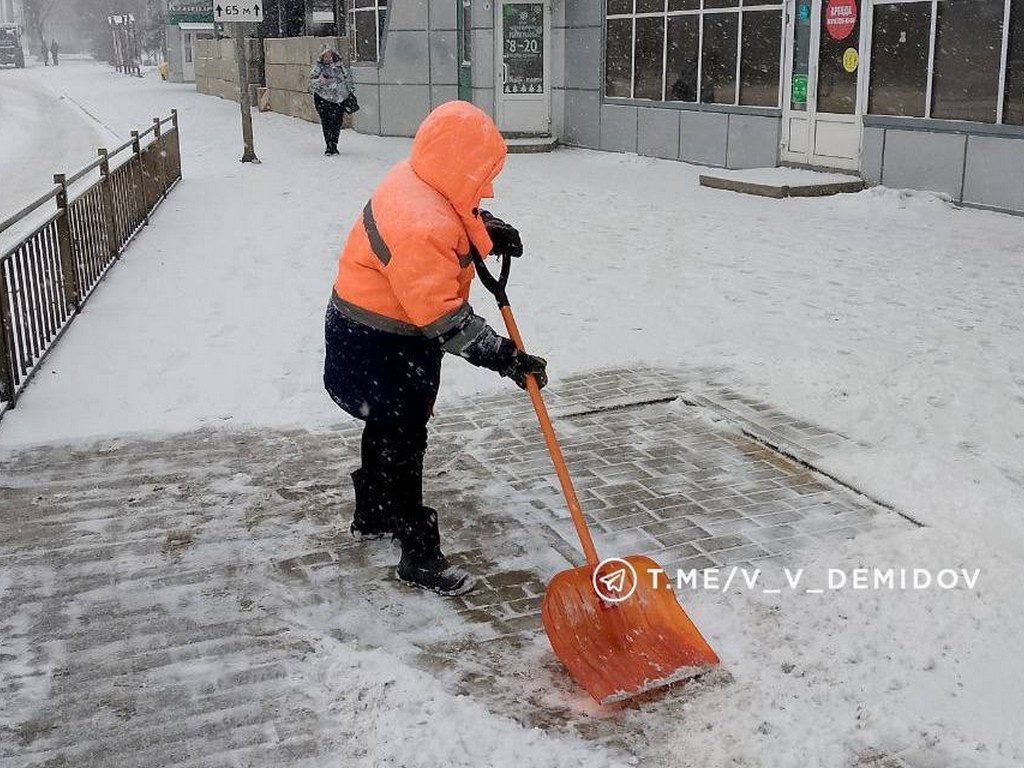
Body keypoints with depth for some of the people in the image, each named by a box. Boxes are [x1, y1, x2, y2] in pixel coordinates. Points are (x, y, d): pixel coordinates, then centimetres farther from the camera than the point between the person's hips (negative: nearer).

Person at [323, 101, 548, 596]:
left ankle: (371, 517, 44)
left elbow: (458, 215, 21)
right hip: (382, 348, -10)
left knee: (386, 428, 25)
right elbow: (443, 320, -32)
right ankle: (420, 555, 12)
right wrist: (504, 358, -28)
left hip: (378, 332, 10)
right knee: (402, 444, 0)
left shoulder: (418, 181, -3)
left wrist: (490, 230, 0)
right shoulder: (421, 226, -33)